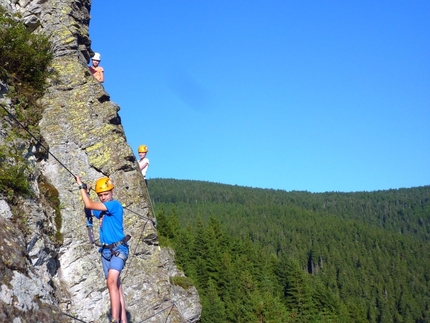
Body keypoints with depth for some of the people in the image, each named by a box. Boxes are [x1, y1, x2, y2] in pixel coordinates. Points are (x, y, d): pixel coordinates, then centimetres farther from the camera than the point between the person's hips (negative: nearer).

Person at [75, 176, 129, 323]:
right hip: (106, 251, 9)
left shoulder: (115, 205, -9)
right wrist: (86, 192, 16)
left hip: (118, 249, -9)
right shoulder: (102, 209, 16)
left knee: (112, 282, -25)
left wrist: (81, 186, -5)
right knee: (116, 286, 6)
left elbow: (89, 205, -15)